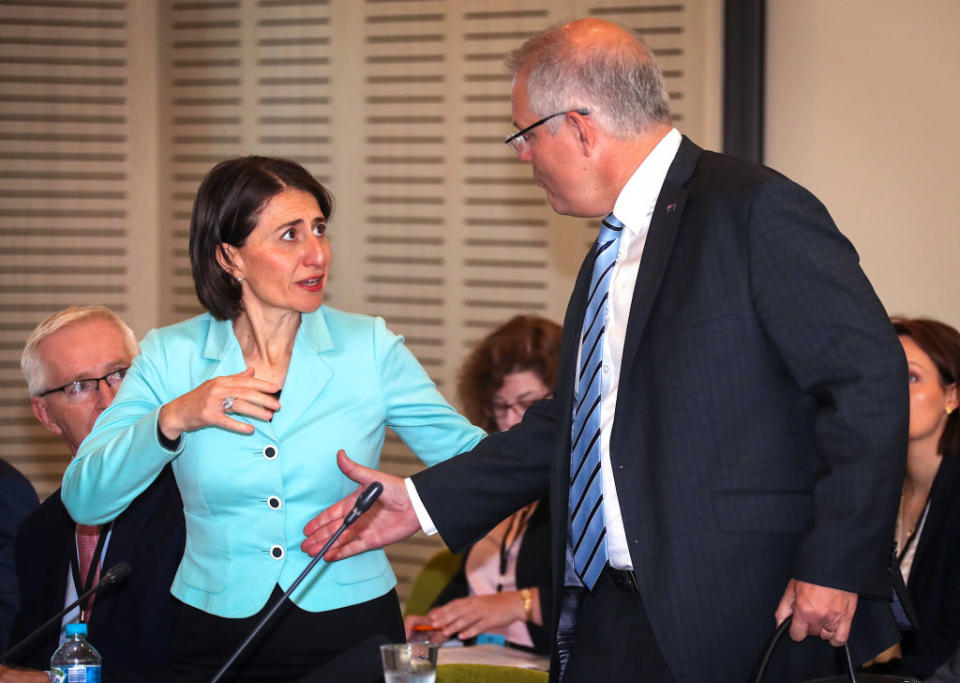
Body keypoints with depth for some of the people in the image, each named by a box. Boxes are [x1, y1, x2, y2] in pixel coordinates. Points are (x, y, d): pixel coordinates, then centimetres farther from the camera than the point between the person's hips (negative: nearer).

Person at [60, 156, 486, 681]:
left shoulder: (369, 348, 0)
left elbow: (469, 456, 3)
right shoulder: (171, 356, -2)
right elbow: (84, 500, -8)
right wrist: (173, 419, -22)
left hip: (351, 630, 0)